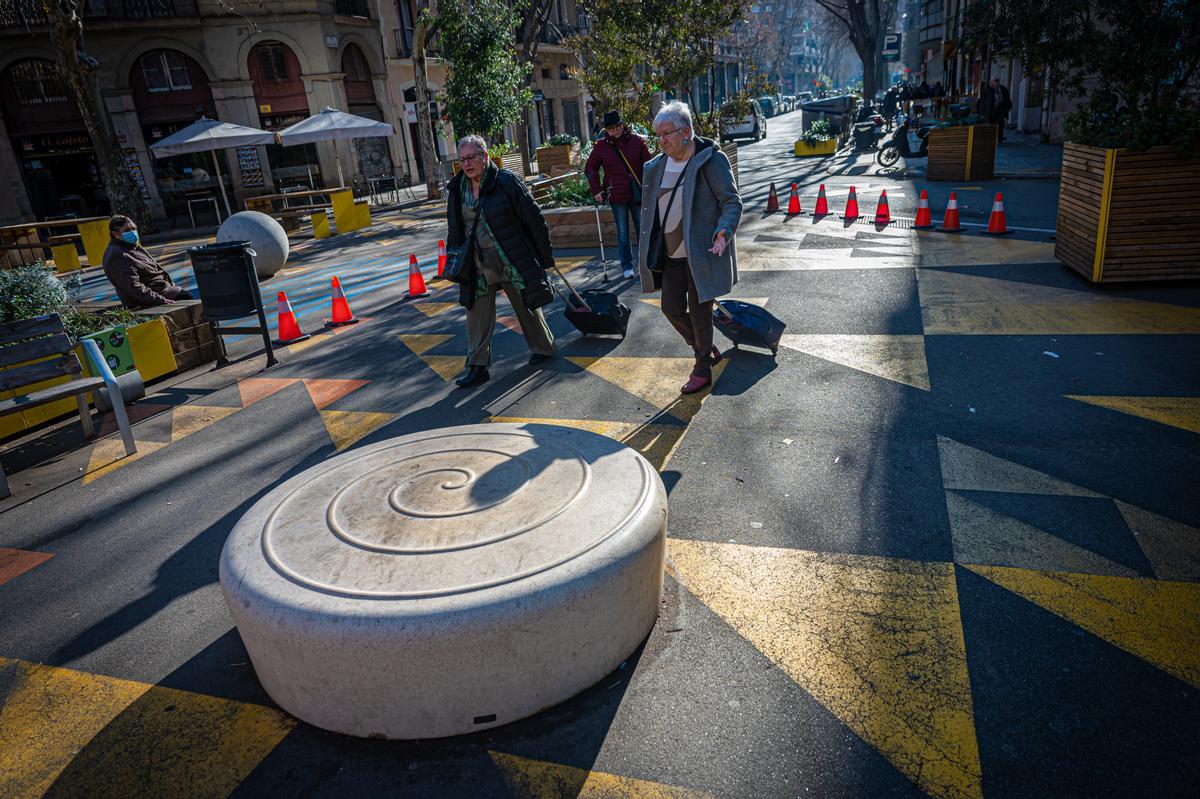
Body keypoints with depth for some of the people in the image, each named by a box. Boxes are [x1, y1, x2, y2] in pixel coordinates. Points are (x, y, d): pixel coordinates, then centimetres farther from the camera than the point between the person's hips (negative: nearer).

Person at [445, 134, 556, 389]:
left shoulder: (506, 181, -11)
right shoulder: (457, 189, 5)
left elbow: (533, 219, -9)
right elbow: (455, 229, 14)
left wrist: (545, 255, -8)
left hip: (513, 260, -4)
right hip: (478, 265, 5)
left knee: (526, 306, 11)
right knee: (477, 313, 3)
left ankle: (544, 348, 33)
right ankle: (477, 366, 9)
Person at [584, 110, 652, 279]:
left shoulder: (636, 141, 1)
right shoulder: (601, 146, 3)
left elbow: (648, 165, 2)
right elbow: (590, 168, 9)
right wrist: (596, 190, 0)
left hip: (638, 194, 0)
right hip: (617, 196, 0)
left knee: (642, 229, 7)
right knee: (622, 232, 5)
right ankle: (627, 266, 13)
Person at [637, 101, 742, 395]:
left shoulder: (711, 160, -11)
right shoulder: (657, 167, 8)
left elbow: (732, 201, -12)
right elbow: (650, 210, 17)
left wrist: (724, 231, -30)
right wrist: (648, 250, 15)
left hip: (701, 253, -6)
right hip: (671, 254, 7)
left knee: (699, 312, 2)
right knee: (672, 308, 8)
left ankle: (703, 369, 20)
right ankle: (708, 350, 32)